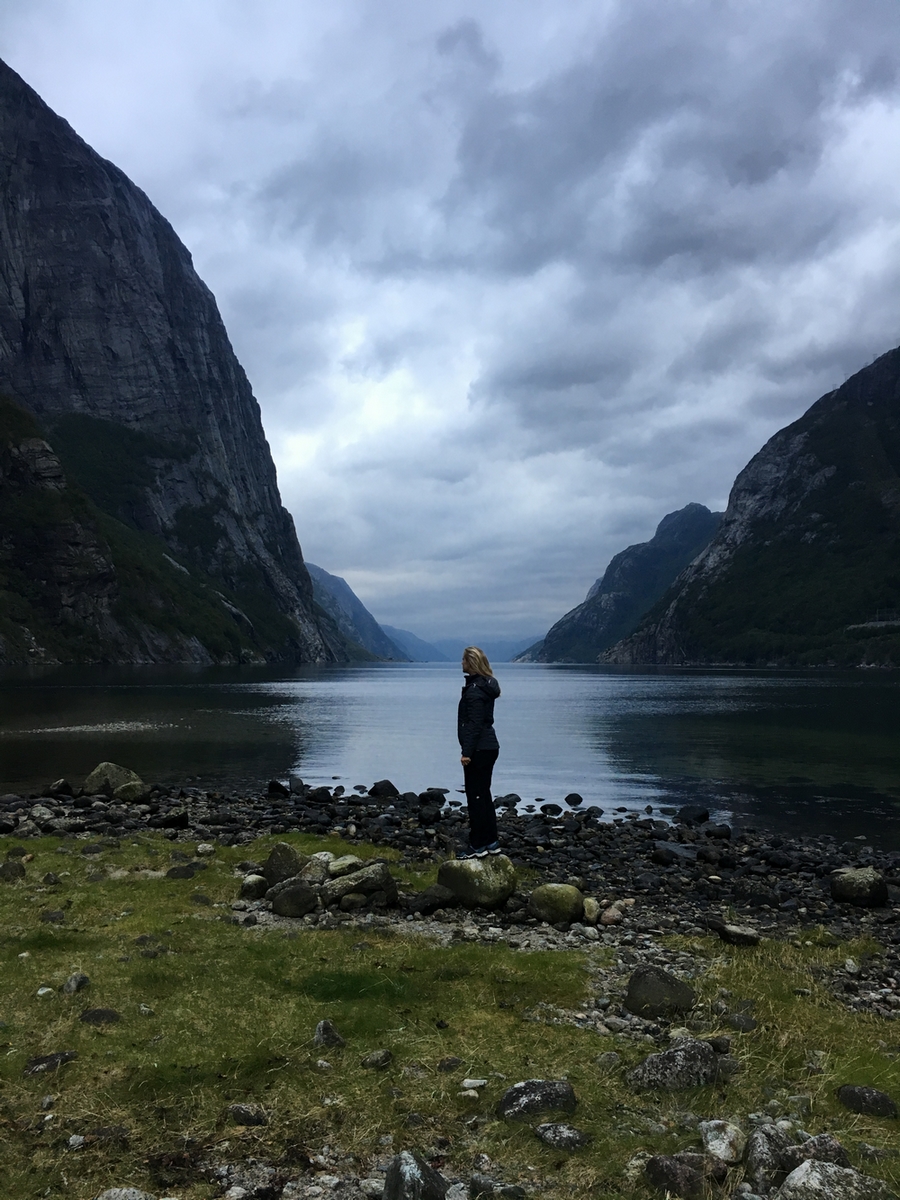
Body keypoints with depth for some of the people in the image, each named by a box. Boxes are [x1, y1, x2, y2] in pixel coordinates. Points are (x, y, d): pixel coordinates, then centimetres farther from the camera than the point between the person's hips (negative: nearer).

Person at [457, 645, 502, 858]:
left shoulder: (475, 690, -17)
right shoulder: (486, 685, 13)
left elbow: (474, 724, -22)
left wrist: (466, 751, -21)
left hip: (478, 750, -10)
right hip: (489, 747, 10)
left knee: (476, 796, -4)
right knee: (484, 794, 15)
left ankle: (478, 846, 1)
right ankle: (491, 842, 21)